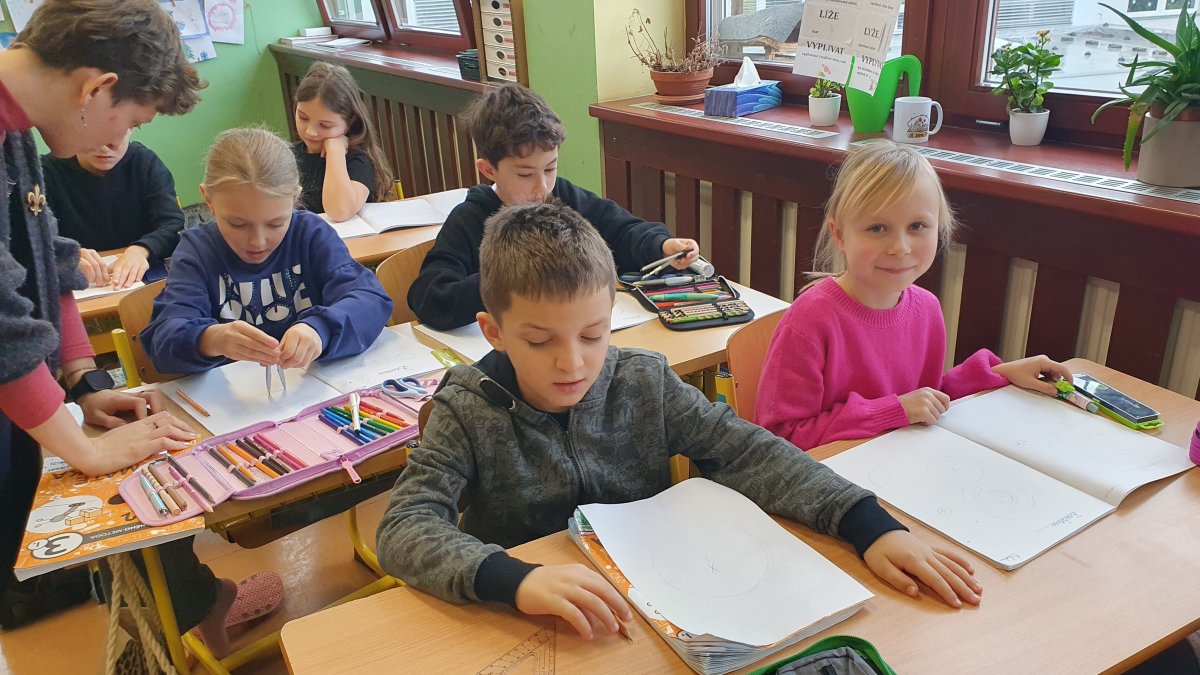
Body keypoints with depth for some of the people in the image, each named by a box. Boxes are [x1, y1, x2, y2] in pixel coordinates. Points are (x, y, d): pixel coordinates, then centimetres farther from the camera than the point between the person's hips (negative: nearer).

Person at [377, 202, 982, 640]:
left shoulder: (645, 384, -6)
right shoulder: (468, 409, -12)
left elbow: (748, 450, -10)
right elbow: (404, 527, -22)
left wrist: (870, 525, -23)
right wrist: (516, 580, -39)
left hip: (649, 597, 2)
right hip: (519, 628, -2)